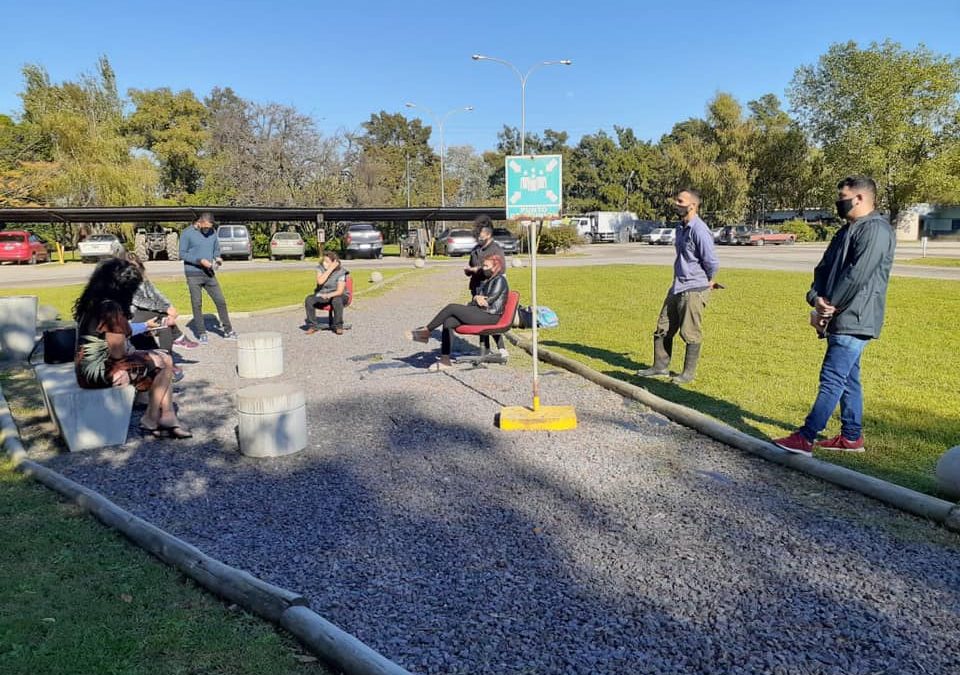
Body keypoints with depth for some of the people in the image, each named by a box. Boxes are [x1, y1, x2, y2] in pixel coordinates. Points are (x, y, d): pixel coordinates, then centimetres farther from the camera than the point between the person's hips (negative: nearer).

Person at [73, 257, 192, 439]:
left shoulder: (94, 302, 7)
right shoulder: (110, 308, -24)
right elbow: (118, 352, -22)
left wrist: (145, 325, 34)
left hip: (91, 367, 10)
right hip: (101, 371, -10)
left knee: (162, 361, 11)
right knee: (165, 362, 1)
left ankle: (168, 418, 5)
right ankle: (150, 421, 10)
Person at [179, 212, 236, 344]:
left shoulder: (213, 233, 6)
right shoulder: (187, 233, -6)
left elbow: (216, 249, 17)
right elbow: (182, 254, -7)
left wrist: (218, 258, -6)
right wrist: (200, 260, -18)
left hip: (209, 274, 4)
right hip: (193, 274, -4)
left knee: (221, 301, 2)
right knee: (197, 304, 1)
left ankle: (227, 330, 13)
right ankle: (201, 333, 11)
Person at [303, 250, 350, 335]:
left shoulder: (340, 272, -15)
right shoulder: (320, 268, -5)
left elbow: (340, 291, -19)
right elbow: (320, 281, -24)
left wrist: (329, 295, -37)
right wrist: (330, 269, -28)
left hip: (336, 295, -3)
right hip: (322, 295, 4)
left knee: (337, 300, -38)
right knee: (308, 300, -23)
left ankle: (338, 326, -24)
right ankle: (312, 326, -13)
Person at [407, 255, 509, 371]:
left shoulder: (499, 280, -6)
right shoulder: (487, 281, 23)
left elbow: (489, 301, -16)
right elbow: (476, 303, 19)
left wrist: (476, 298, 2)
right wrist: (476, 298, -5)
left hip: (490, 316, -9)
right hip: (480, 314, 9)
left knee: (451, 307, -18)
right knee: (448, 322, -9)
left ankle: (426, 331, -4)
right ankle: (445, 360, -11)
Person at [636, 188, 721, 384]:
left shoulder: (699, 230, -18)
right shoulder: (680, 228, 12)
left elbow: (712, 262, -17)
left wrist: (708, 281, 2)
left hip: (694, 289, -9)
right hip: (677, 287, 9)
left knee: (690, 333, 1)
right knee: (663, 327, 12)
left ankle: (689, 373, 13)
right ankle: (660, 366, 23)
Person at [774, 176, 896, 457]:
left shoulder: (876, 230, -12)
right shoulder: (847, 230, 19)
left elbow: (857, 275, -21)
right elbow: (823, 269, 14)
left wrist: (829, 306, -13)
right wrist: (816, 298, -5)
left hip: (853, 322, -10)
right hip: (840, 320, 10)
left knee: (832, 380, -9)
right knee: (848, 379, 15)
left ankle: (805, 438, -8)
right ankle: (851, 436, 24)